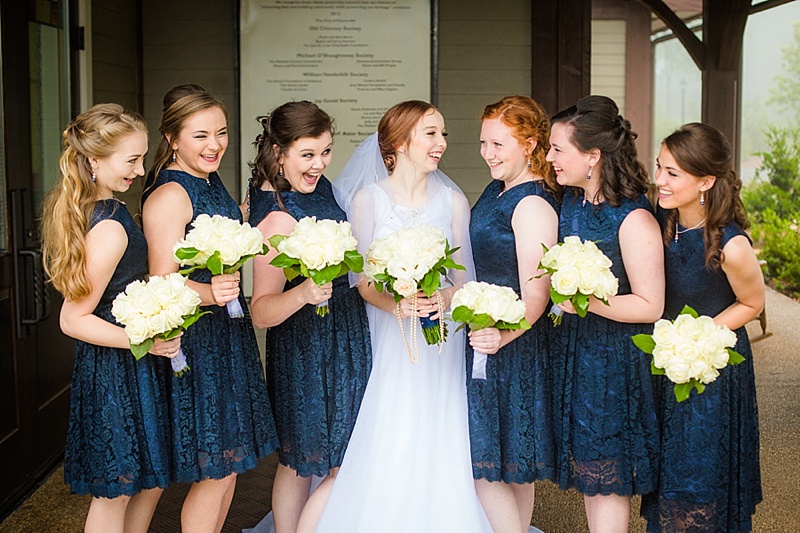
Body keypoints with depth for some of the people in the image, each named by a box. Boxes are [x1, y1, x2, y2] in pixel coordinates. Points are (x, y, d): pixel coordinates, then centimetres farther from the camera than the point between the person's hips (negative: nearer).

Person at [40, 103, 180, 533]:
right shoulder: (111, 229, -25)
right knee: (115, 493, 5)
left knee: (149, 482, 19)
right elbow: (73, 320, -23)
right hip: (118, 373, -10)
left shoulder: (85, 209, 5)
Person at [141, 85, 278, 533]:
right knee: (215, 470, -1)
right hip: (197, 341, -9)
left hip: (229, 333, 9)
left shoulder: (211, 182, 11)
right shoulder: (169, 195, -17)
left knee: (228, 461, 15)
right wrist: (210, 293, -38)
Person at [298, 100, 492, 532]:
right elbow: (363, 280, -2)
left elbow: (464, 278, 7)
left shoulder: (453, 201, 7)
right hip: (388, 342, -2)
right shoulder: (368, 198, 1)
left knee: (438, 458, -1)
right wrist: (395, 305, -21)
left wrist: (445, 298, -15)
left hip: (441, 345, 2)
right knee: (381, 458, -8)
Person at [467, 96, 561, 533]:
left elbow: (535, 292, -27)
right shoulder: (498, 189, 9)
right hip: (487, 331, 9)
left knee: (487, 467, -4)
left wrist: (503, 335, -42)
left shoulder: (533, 205, -20)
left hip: (513, 345, -9)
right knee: (512, 469, 17)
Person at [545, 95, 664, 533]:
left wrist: (585, 299, -24)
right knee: (586, 467, 17)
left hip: (615, 357, -7)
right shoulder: (570, 201, 3)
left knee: (606, 473, 5)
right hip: (573, 345, 8)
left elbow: (649, 305, -20)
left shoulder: (633, 220, -20)